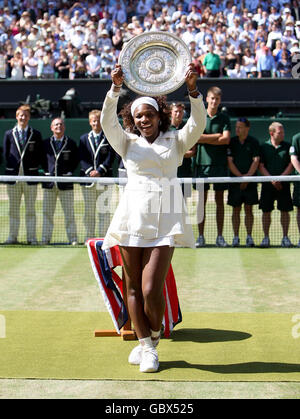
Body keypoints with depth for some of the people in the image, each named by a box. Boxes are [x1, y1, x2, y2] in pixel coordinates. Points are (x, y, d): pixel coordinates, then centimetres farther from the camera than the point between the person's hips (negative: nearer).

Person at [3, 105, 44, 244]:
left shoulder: (36, 134, 7)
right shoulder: (9, 134, 9)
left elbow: (39, 155, 7)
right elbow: (5, 154, 9)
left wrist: (35, 168, -4)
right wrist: (9, 169, 1)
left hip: (30, 176, -1)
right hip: (13, 176, 1)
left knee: (30, 210, 4)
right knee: (13, 209, 6)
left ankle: (31, 237, 8)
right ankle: (12, 237, 13)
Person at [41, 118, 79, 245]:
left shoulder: (71, 143, 4)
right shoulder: (45, 143, 8)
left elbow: (75, 160, 8)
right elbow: (42, 159, 14)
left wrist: (69, 172, -1)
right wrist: (46, 171, 3)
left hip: (65, 181, -1)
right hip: (49, 182, 2)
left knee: (69, 213, 2)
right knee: (47, 212, 5)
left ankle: (73, 238, 8)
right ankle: (45, 238, 11)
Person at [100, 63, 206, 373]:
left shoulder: (175, 141, 13)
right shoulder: (127, 143, 13)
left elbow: (198, 123, -2)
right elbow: (107, 121, -2)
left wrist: (193, 90, -16)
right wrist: (116, 88, -16)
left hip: (164, 220, -2)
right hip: (132, 216, 2)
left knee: (151, 290, -9)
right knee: (133, 287, 3)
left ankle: (153, 340, 16)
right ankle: (145, 344, 17)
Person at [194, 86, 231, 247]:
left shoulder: (224, 118, 7)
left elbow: (226, 139, -5)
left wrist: (205, 139, -7)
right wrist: (217, 136, -7)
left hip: (219, 163, 1)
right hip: (202, 162, -1)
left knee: (219, 200, 4)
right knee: (202, 200, 0)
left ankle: (220, 236, 8)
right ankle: (201, 237, 5)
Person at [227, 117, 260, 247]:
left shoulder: (254, 142, 3)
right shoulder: (231, 142, 4)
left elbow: (256, 161, -3)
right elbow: (230, 161, -1)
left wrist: (248, 176, -15)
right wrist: (240, 176, -12)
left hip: (250, 181, -1)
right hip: (235, 181, 1)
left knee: (249, 209, 2)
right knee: (236, 210, 3)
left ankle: (249, 237, 7)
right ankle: (236, 237, 8)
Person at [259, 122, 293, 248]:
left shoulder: (287, 146, 5)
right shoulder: (264, 147, 4)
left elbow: (291, 164, 1)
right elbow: (261, 166, 1)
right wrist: (272, 179, -12)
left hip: (283, 184, 0)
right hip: (267, 184, 0)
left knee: (285, 210, 0)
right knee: (266, 211, 0)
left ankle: (285, 237, 10)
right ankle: (266, 237, 9)